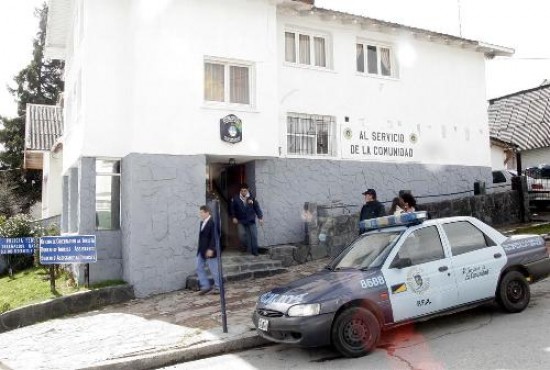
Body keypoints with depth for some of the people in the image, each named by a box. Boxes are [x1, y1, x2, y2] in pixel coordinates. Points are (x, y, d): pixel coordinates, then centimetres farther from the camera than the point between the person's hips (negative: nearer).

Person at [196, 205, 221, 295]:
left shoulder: (213, 222, -17)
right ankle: (205, 286, 17)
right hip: (201, 251, 9)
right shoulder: (202, 222, 11)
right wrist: (200, 249, 18)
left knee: (214, 270, 3)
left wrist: (210, 249, -24)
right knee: (199, 268, 9)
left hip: (210, 251, -9)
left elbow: (214, 237, -21)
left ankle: (218, 287, 17)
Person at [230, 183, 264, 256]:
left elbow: (257, 208, 2)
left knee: (254, 235, -1)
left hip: (251, 220, 0)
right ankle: (248, 248, 13)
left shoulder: (251, 198, -3)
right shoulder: (236, 199, -5)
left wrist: (260, 217, -1)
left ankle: (254, 251, 12)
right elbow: (232, 208, 6)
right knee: (242, 235, -11)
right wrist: (234, 217, 0)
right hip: (241, 221, 0)